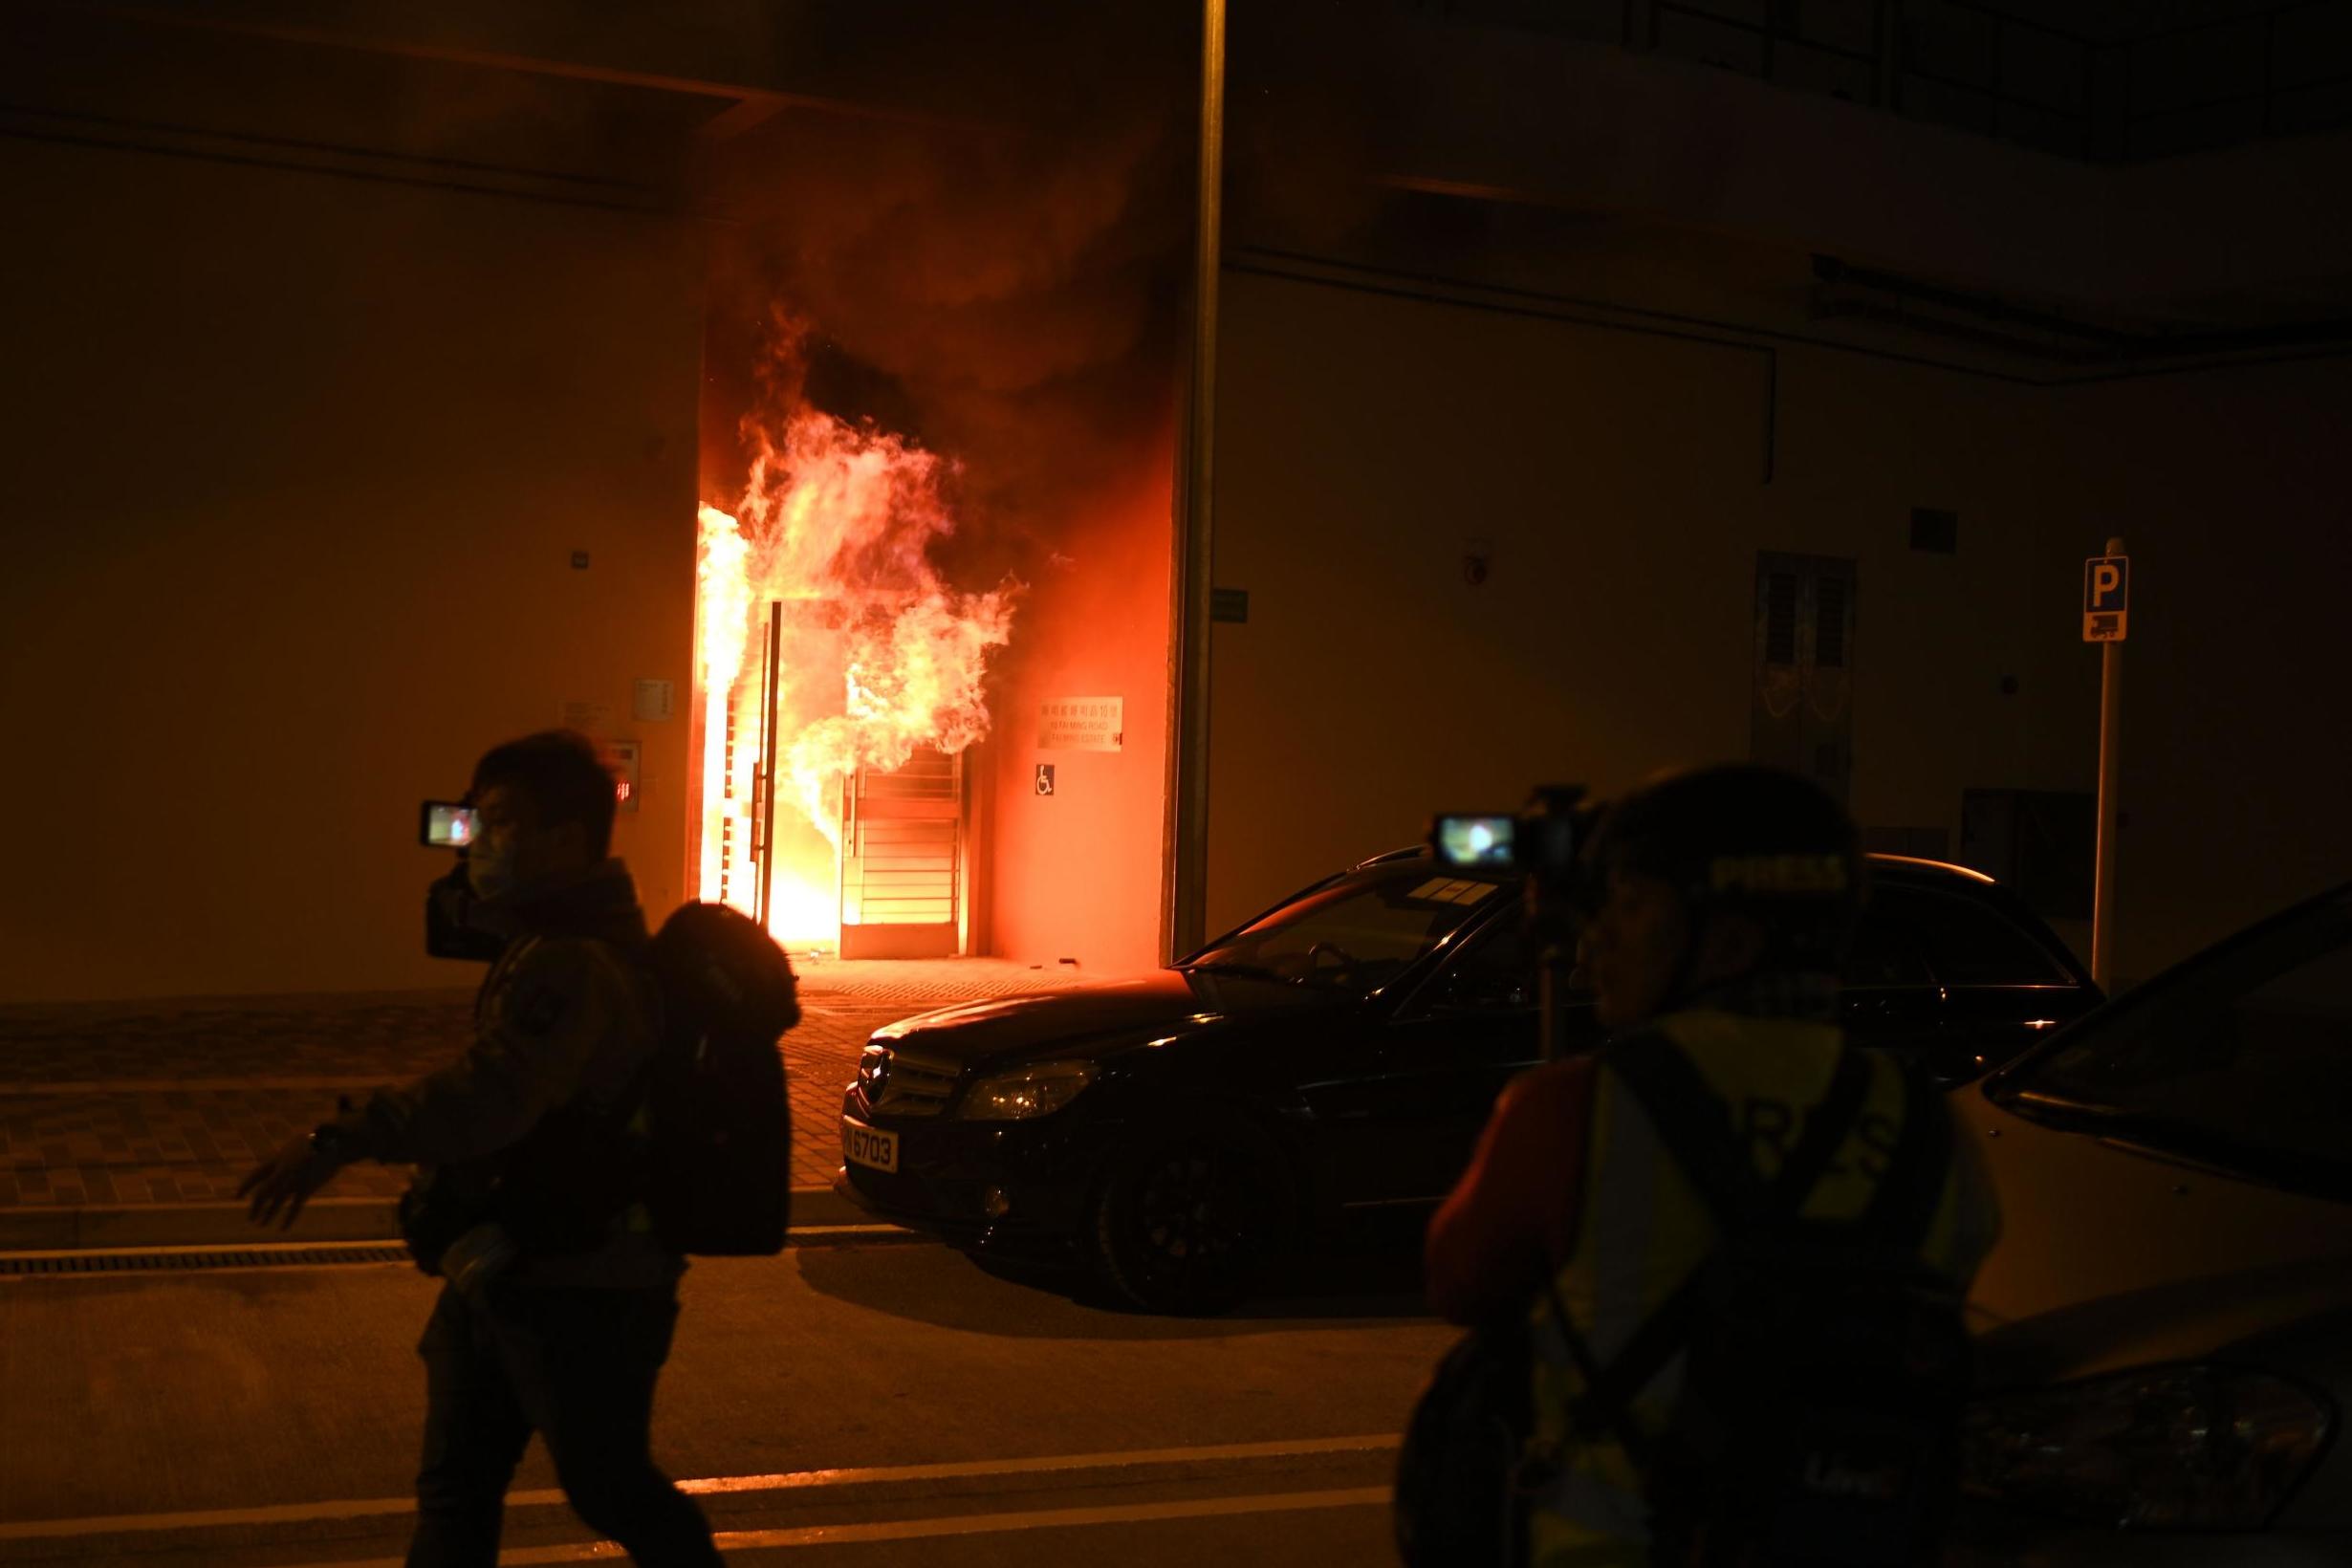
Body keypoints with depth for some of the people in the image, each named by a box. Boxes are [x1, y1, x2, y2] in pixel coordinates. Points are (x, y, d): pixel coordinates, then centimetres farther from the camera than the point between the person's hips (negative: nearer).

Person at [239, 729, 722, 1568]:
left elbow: (492, 1094, -42)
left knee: (612, 1491, 6)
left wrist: (344, 1140, -45)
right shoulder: (548, 942, 10)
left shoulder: (575, 965, -26)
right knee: (454, 1495, 15)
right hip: (504, 1274, 10)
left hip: (577, 1290, -10)